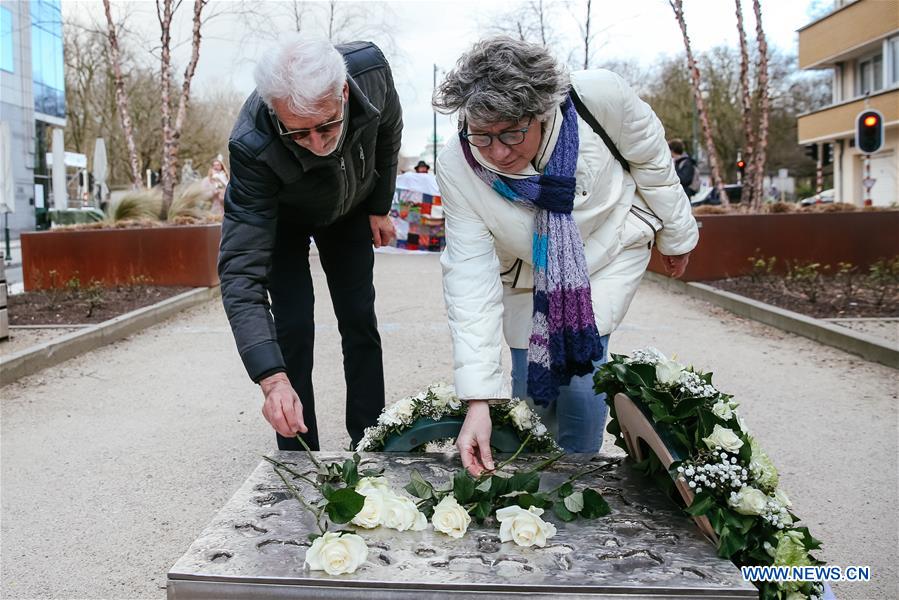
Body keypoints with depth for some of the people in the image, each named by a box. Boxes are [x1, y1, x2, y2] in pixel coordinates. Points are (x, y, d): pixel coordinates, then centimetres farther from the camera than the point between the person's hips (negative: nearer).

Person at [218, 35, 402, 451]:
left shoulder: (371, 69, -36)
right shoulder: (253, 148, -44)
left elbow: (389, 129, -9)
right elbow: (240, 272, -45)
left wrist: (379, 206, -1)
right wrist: (272, 379, -55)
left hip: (350, 209, 3)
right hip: (281, 218, -3)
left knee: (360, 320, 4)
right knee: (294, 326, -13)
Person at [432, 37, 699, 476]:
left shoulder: (597, 96, -32)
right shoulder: (456, 168, -28)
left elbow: (651, 158, -11)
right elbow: (471, 279, -30)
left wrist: (676, 234, 3)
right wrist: (478, 403, -34)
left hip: (609, 250, -1)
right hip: (528, 272, 2)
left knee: (578, 376, -16)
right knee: (532, 388, -1)